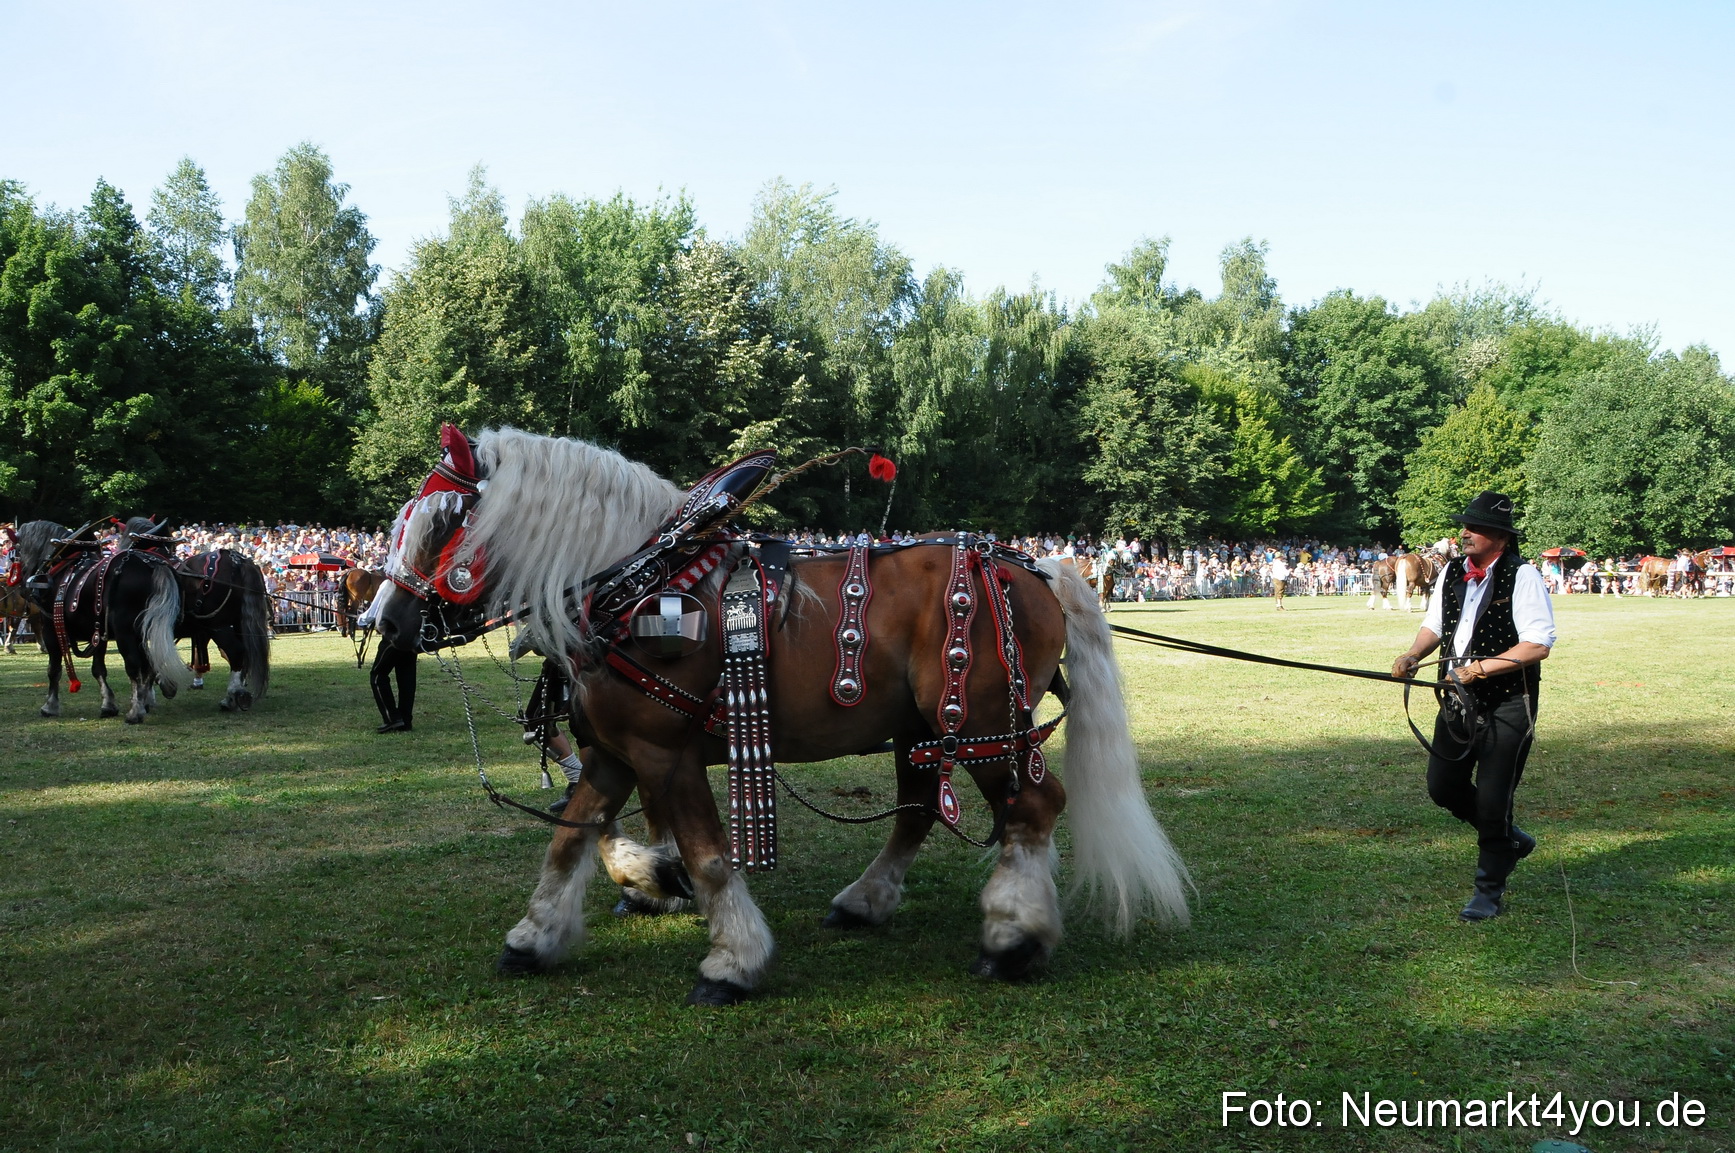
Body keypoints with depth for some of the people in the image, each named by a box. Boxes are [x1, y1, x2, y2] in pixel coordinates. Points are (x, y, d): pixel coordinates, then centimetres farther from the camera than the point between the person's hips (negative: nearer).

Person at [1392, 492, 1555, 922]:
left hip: (1507, 705, -7)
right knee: (1442, 786, 10)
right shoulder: (1451, 573, 6)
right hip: (1458, 698, 7)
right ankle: (1510, 840, 36)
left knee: (1492, 798, -2)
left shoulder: (1523, 577, -14)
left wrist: (1480, 668, -22)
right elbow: (1435, 624, 17)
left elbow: (1539, 644, -19)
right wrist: (1414, 655, -2)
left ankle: (1489, 891, 15)